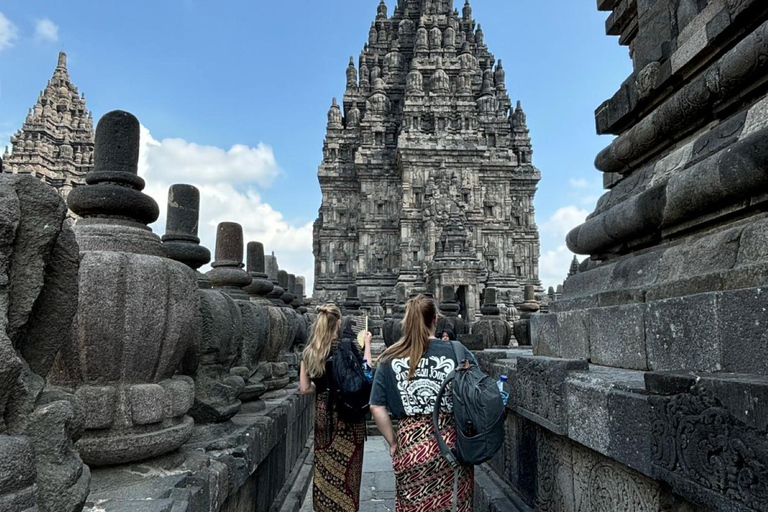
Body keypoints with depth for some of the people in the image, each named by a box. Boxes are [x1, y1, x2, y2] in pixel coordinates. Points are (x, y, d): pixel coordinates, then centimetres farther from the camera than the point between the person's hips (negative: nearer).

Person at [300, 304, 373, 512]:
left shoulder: (309, 351, 1)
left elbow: (304, 388, 2)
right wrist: (367, 344, 3)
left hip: (322, 412, 4)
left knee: (324, 466, 17)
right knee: (346, 467, 9)